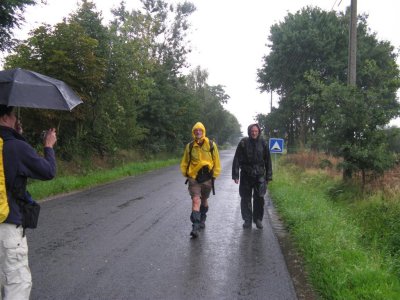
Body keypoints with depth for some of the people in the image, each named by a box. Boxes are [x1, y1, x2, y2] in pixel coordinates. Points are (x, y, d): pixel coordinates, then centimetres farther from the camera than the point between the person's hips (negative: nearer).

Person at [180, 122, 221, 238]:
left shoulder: (211, 145, -4)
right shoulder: (189, 146, 0)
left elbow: (216, 161, 2)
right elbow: (185, 162, 11)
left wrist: (214, 176, 2)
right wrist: (186, 174, 6)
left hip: (207, 177, 1)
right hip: (193, 178, -1)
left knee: (204, 200, 19)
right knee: (196, 200, -13)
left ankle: (202, 220, 41)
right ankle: (195, 226, -15)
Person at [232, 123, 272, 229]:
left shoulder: (263, 143, 3)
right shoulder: (243, 143, -3)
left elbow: (268, 160, 8)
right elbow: (236, 159, -2)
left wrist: (268, 176, 6)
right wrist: (235, 175, -7)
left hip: (259, 175, 0)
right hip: (246, 175, 0)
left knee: (259, 198, 0)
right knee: (245, 198, 5)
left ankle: (258, 219, 17)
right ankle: (247, 220, 17)